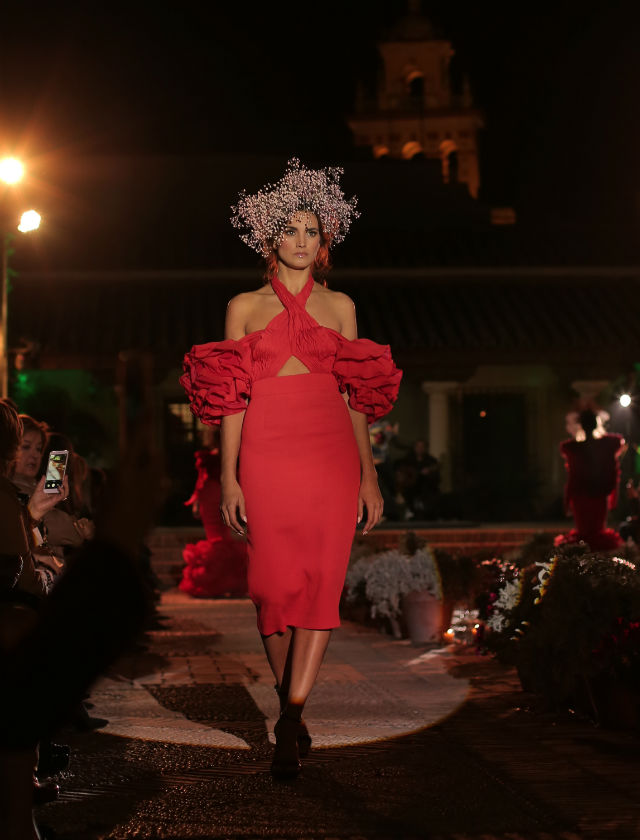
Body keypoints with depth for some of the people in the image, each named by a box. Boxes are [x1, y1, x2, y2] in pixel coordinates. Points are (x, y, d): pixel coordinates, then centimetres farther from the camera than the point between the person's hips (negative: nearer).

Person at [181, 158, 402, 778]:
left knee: (322, 582, -12)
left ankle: (290, 716, -15)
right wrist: (229, 477, -2)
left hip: (331, 454, 1)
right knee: (276, 583, 0)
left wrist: (368, 475, 7)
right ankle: (292, 711, 14)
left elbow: (356, 398, 13)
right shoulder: (245, 307, 11)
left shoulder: (339, 306, 15)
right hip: (266, 454, 0)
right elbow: (232, 397, 6)